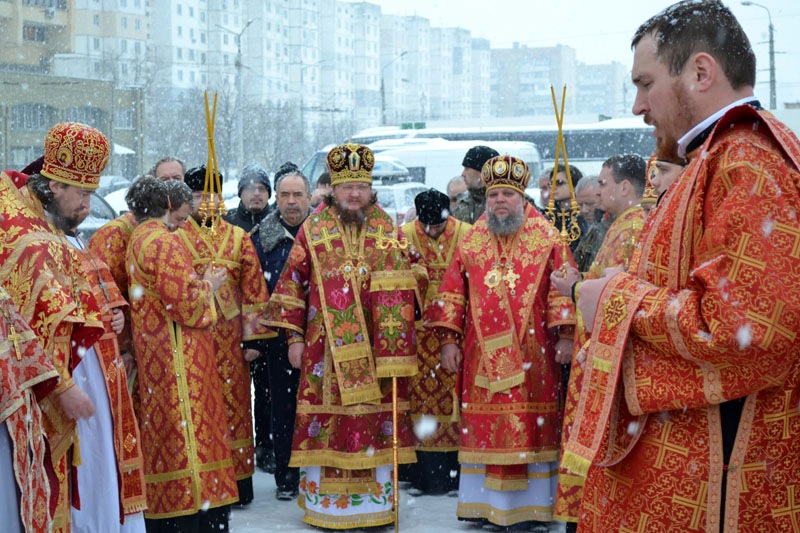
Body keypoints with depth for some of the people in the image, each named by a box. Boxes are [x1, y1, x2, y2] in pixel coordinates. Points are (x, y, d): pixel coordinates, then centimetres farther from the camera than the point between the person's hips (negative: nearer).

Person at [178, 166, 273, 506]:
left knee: (233, 405, 4)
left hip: (230, 340, 2)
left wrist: (252, 337, 1)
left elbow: (253, 290, 7)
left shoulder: (238, 238, 10)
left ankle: (237, 483, 12)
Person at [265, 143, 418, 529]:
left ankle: (377, 501, 12)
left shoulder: (387, 230, 7)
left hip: (376, 346, 1)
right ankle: (324, 502, 10)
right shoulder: (313, 230, 4)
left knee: (377, 419, 2)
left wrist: (396, 345, -5)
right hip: (327, 347, -1)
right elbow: (292, 284, 5)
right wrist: (294, 337, 0)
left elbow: (400, 288, 5)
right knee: (325, 418, 0)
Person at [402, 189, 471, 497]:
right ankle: (420, 478, 10)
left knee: (455, 398, 0)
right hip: (417, 334, 1)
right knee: (418, 396, 2)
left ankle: (455, 475, 9)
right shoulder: (403, 236, -1)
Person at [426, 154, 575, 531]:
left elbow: (562, 289, -2)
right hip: (482, 355, 2)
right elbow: (451, 293, 10)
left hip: (531, 355, -2)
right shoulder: (471, 243, 10)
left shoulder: (546, 239, 3)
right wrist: (448, 340, 3)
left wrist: (564, 335, -10)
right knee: (483, 426, 4)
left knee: (531, 426, 0)